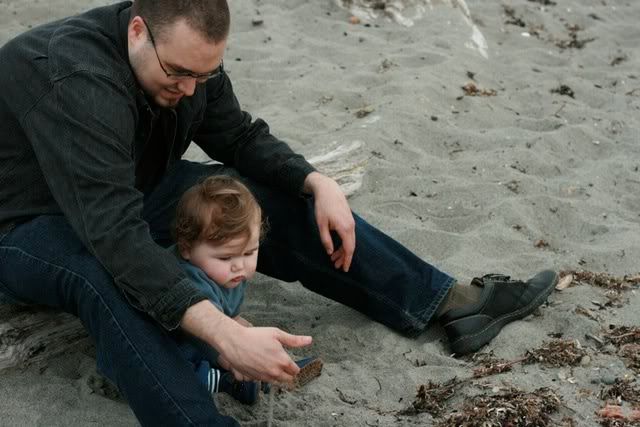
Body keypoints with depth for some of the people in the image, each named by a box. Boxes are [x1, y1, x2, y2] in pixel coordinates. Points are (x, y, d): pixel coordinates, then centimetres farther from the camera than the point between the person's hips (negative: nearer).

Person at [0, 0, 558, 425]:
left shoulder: (189, 59, -12)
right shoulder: (75, 79, -36)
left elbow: (241, 138, 3)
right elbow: (114, 235, -45)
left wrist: (318, 184, -16)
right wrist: (225, 334, -53)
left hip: (135, 195, 7)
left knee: (276, 199, -7)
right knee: (100, 272, -42)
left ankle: (449, 302, -6)